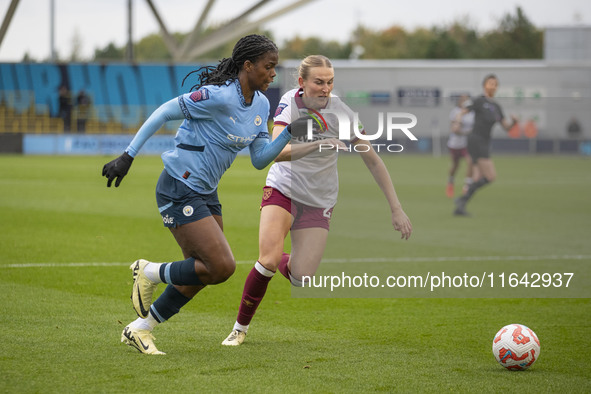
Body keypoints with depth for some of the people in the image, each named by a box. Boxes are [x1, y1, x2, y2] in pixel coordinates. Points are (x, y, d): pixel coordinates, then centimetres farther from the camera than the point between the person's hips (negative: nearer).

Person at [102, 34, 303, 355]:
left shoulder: (261, 104, 6)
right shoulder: (219, 96, -21)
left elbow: (259, 159, 11)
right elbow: (165, 112, -18)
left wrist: (288, 133, -4)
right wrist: (128, 156, -20)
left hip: (205, 194, 9)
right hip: (179, 192, -9)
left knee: (201, 274, 8)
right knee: (222, 267, -15)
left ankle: (139, 329, 21)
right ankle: (150, 273, 7)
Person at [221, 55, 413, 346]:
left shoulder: (340, 113, -16)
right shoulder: (290, 103, -17)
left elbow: (373, 160, -9)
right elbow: (278, 152, -31)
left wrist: (396, 209, -12)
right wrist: (318, 145, -45)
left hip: (319, 200, 1)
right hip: (283, 188, -1)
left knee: (301, 278, -10)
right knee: (268, 260, -22)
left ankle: (284, 263, 29)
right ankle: (240, 327, -1)